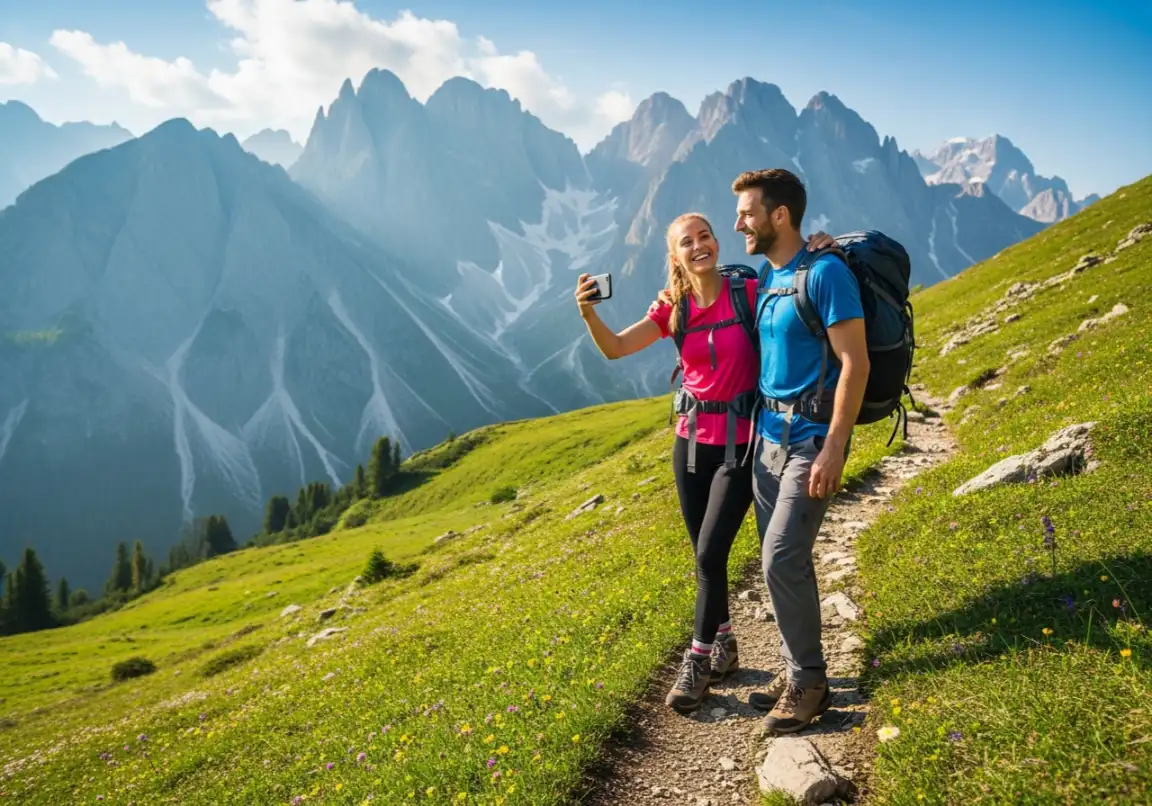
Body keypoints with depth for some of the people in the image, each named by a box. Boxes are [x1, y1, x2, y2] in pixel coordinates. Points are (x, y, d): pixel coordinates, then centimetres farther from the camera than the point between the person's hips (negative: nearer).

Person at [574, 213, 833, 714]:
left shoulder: (748, 292, -9)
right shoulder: (674, 309, 1)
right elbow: (615, 349, -7)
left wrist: (819, 250, -22)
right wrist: (588, 313, -25)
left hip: (741, 443, -4)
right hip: (691, 441, 4)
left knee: (709, 555, -6)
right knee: (706, 556, 13)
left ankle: (697, 663, 11)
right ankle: (724, 646, 33)